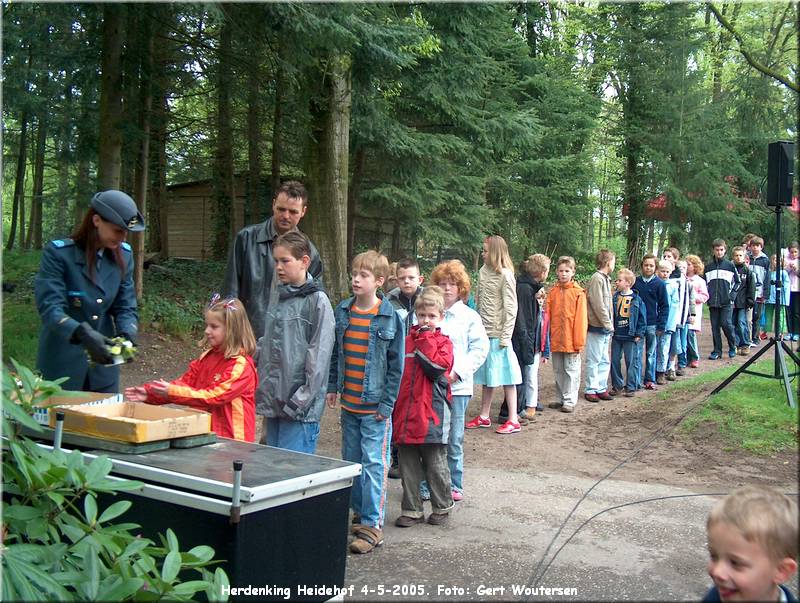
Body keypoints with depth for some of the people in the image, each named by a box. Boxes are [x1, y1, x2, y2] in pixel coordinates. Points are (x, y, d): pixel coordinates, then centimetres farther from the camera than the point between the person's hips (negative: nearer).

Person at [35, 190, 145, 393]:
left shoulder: (123, 255, 2)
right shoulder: (58, 253, -13)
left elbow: (126, 307, 3)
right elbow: (50, 308, -19)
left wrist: (127, 335, -18)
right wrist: (82, 334, -36)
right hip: (62, 363, -4)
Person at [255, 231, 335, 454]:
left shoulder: (317, 301, -10)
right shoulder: (278, 298, 13)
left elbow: (319, 358, -14)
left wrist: (300, 400, -16)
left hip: (300, 407, -8)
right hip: (272, 401, 8)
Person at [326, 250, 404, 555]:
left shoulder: (389, 317, -9)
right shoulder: (342, 312, 4)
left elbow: (396, 364, -8)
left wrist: (387, 403, -10)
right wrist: (332, 387, 8)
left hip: (375, 405, -5)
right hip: (348, 404, 6)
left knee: (374, 463, -4)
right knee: (351, 460, 14)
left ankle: (373, 524, 2)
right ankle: (360, 512, 29)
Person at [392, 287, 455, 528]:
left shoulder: (443, 342, 0)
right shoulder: (406, 340, 10)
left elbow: (436, 368, -18)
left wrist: (425, 340, -11)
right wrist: (392, 404, 8)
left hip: (432, 414, -4)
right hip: (405, 413, 4)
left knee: (436, 464, 6)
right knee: (408, 466, 10)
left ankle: (441, 507, 23)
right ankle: (411, 510, 21)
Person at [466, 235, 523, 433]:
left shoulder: (505, 275, -12)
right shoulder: (483, 271, 8)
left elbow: (511, 308, -13)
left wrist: (505, 336, -15)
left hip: (498, 334, -7)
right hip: (484, 332, 7)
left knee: (506, 376, -1)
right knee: (486, 376, 15)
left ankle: (513, 420, 6)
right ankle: (484, 416, 24)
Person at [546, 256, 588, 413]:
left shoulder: (578, 292, -6)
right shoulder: (553, 292, 6)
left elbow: (581, 318, -8)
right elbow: (548, 315, 7)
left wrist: (579, 341, -10)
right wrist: (547, 338, 2)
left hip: (571, 340, -4)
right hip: (555, 340, 5)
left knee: (571, 371, 4)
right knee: (558, 371, 14)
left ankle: (570, 400, 12)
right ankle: (560, 398, 26)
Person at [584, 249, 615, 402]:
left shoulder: (605, 279, 16)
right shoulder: (597, 278, -13)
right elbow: (598, 305, -19)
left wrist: (610, 325, 11)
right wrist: (608, 324, -14)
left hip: (605, 328, 9)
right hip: (597, 328, -9)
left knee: (604, 361, 13)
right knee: (594, 360, -1)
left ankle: (601, 388, 21)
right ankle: (590, 390, 6)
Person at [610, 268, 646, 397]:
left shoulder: (636, 299, -6)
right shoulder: (615, 297, 5)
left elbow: (642, 317, -3)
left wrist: (639, 333, -6)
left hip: (630, 336, -4)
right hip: (616, 335, 4)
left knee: (631, 362, 2)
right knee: (615, 361, 8)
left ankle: (631, 387, 10)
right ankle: (617, 385, 19)